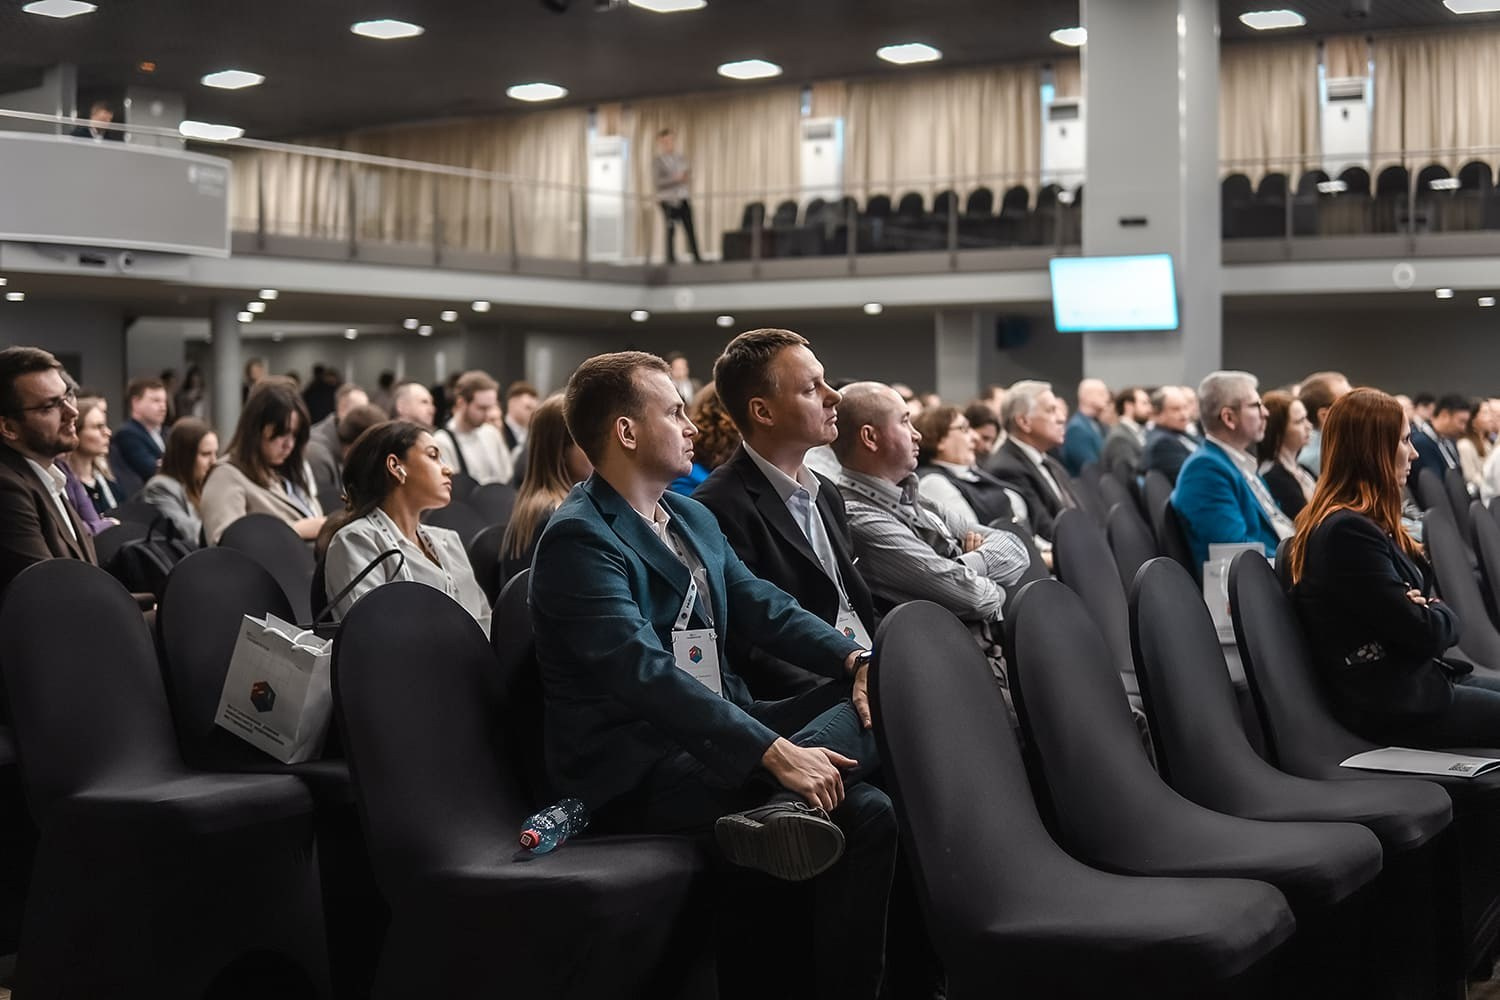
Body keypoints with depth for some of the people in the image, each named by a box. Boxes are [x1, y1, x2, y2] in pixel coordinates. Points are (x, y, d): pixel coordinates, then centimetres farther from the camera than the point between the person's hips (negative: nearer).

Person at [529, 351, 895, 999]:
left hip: (710, 734, 9)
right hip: (635, 775, -9)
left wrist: (854, 659, -11)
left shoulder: (693, 519, 16)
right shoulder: (580, 539, -14)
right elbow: (646, 672, -26)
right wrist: (774, 751, -33)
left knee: (869, 813, -18)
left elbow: (765, 608, 10)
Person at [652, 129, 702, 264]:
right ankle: (670, 257, 8)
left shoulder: (681, 158, 10)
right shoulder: (657, 161, -5)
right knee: (671, 229, -1)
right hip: (667, 199, -4)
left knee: (690, 227, -1)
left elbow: (688, 175, 17)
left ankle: (696, 257, 0)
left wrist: (687, 176, -8)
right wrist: (675, 179, -20)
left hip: (682, 198, 4)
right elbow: (656, 181, -14)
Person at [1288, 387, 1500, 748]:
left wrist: (1431, 610, -8)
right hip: (1393, 704, -10)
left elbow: (1416, 601, 14)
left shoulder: (1364, 522, 11)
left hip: (1411, 680, 10)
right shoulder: (1349, 532, -21)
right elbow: (1421, 634, -21)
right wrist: (1443, 615, 1)